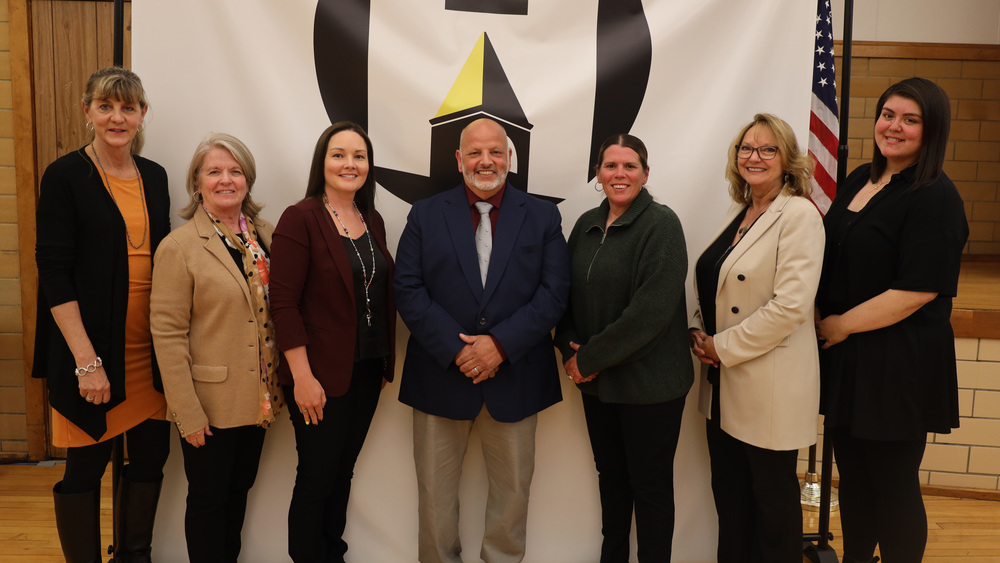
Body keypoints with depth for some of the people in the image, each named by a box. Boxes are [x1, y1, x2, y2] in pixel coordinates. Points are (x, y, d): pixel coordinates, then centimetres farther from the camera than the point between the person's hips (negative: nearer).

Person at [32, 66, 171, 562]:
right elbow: (53, 272, -10)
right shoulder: (65, 176, -6)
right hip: (91, 349, -5)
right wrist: (86, 360, -16)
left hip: (150, 350, 5)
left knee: (151, 457, 12)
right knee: (85, 466, 6)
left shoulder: (154, 176, 9)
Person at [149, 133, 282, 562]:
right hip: (211, 402, -5)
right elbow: (167, 333, -13)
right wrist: (187, 412, -15)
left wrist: (278, 385, 5)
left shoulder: (266, 236, 4)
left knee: (239, 490, 20)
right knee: (209, 499, 11)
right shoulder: (178, 246, -11)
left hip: (257, 397, 5)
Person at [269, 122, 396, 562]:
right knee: (317, 479, 6)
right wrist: (302, 377, -17)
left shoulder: (373, 222, 9)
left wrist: (386, 362, 10)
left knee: (343, 473, 17)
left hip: (368, 371, 6)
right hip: (321, 376, -6)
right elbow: (283, 303, -14)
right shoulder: (300, 219, -11)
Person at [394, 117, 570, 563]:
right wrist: (456, 350, -15)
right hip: (442, 374, 0)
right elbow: (408, 291, -4)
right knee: (435, 492, 12)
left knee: (513, 489, 13)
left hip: (514, 375, 1)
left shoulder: (543, 217, 4)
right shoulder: (425, 215, 4)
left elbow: (554, 292, -5)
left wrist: (500, 344, -16)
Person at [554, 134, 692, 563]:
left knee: (650, 484, 8)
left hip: (649, 383, -6)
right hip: (596, 381, 6)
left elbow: (651, 310, -20)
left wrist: (590, 357, -15)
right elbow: (570, 295, 12)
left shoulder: (661, 225, -12)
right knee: (610, 475, 19)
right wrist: (570, 348, -4)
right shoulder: (587, 225, 7)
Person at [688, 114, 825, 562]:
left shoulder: (799, 215, -13)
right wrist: (700, 332, 1)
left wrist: (722, 346, -15)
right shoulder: (737, 213, 11)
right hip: (724, 384, 7)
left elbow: (790, 306, -21)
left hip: (770, 384, -7)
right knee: (729, 491, 17)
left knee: (772, 494, 9)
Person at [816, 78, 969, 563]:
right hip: (846, 357, 7)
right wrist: (822, 319, 5)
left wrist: (841, 324, -13)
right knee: (853, 478, 18)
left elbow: (918, 290, -20)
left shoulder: (935, 197, -13)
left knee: (893, 487, 7)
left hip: (899, 363, -7)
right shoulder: (860, 181, 10)